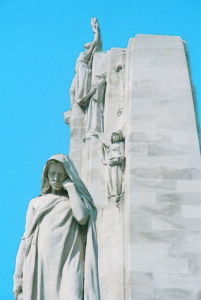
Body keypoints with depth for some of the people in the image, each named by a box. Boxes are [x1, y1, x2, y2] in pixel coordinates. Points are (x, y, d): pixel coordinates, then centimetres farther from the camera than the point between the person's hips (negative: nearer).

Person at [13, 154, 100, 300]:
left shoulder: (76, 200, 17)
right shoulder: (36, 203, 22)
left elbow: (82, 217, -7)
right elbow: (26, 240, 15)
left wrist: (70, 186, 4)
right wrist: (18, 276, 6)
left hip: (68, 266, -2)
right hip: (39, 267, 2)